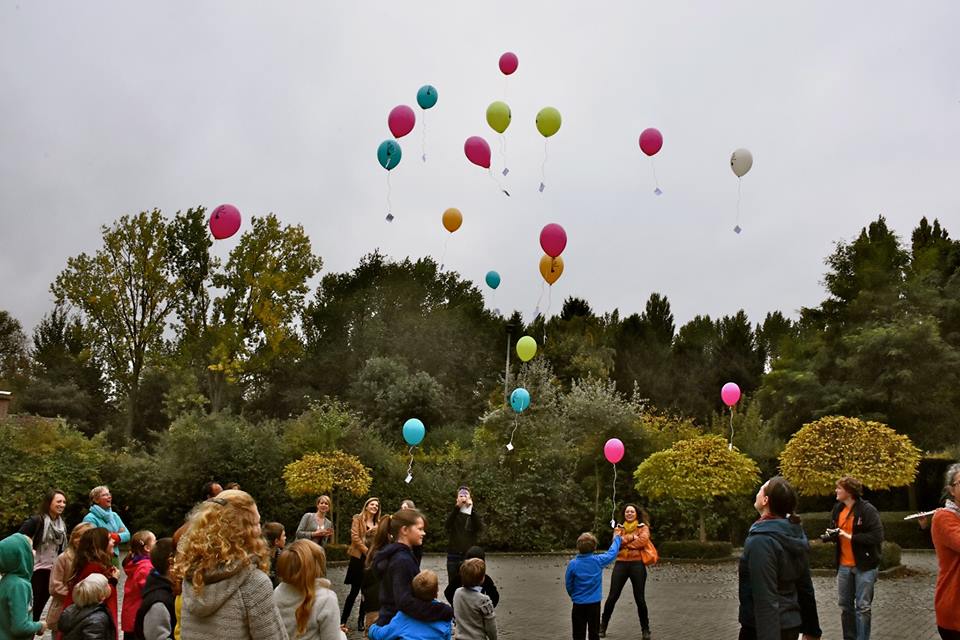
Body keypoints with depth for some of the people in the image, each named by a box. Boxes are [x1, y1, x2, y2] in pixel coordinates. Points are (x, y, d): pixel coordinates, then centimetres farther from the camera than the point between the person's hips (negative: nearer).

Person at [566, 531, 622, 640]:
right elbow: (612, 553, 6)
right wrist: (617, 538, 22)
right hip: (594, 603, 1)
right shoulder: (598, 561, -11)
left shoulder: (573, 564, -12)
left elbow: (568, 585, -3)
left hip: (578, 604, -1)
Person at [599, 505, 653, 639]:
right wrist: (631, 537, -12)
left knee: (639, 599, 2)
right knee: (612, 596, 2)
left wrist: (624, 542, -6)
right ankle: (603, 626, 14)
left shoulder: (643, 527, 6)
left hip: (637, 564, -2)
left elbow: (643, 540, -13)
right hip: (621, 564, 2)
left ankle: (645, 629, 17)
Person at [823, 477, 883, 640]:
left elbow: (878, 536, -22)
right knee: (845, 606, 13)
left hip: (864, 566, -6)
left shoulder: (867, 510, -14)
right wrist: (832, 534, -6)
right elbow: (834, 531, 18)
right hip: (844, 566, 6)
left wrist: (851, 537, -21)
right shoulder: (837, 509, 6)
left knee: (862, 607, 2)